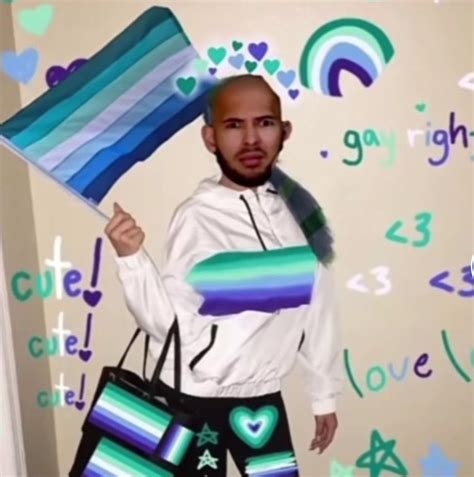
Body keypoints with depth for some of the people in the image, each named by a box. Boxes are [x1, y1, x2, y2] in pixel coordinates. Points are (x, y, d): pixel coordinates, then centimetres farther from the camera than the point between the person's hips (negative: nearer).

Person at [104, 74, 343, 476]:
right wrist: (131, 259, -32)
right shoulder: (197, 217, -16)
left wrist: (325, 394, 10)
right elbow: (171, 324, -18)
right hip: (194, 398, -4)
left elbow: (317, 304, 4)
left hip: (261, 394, 4)